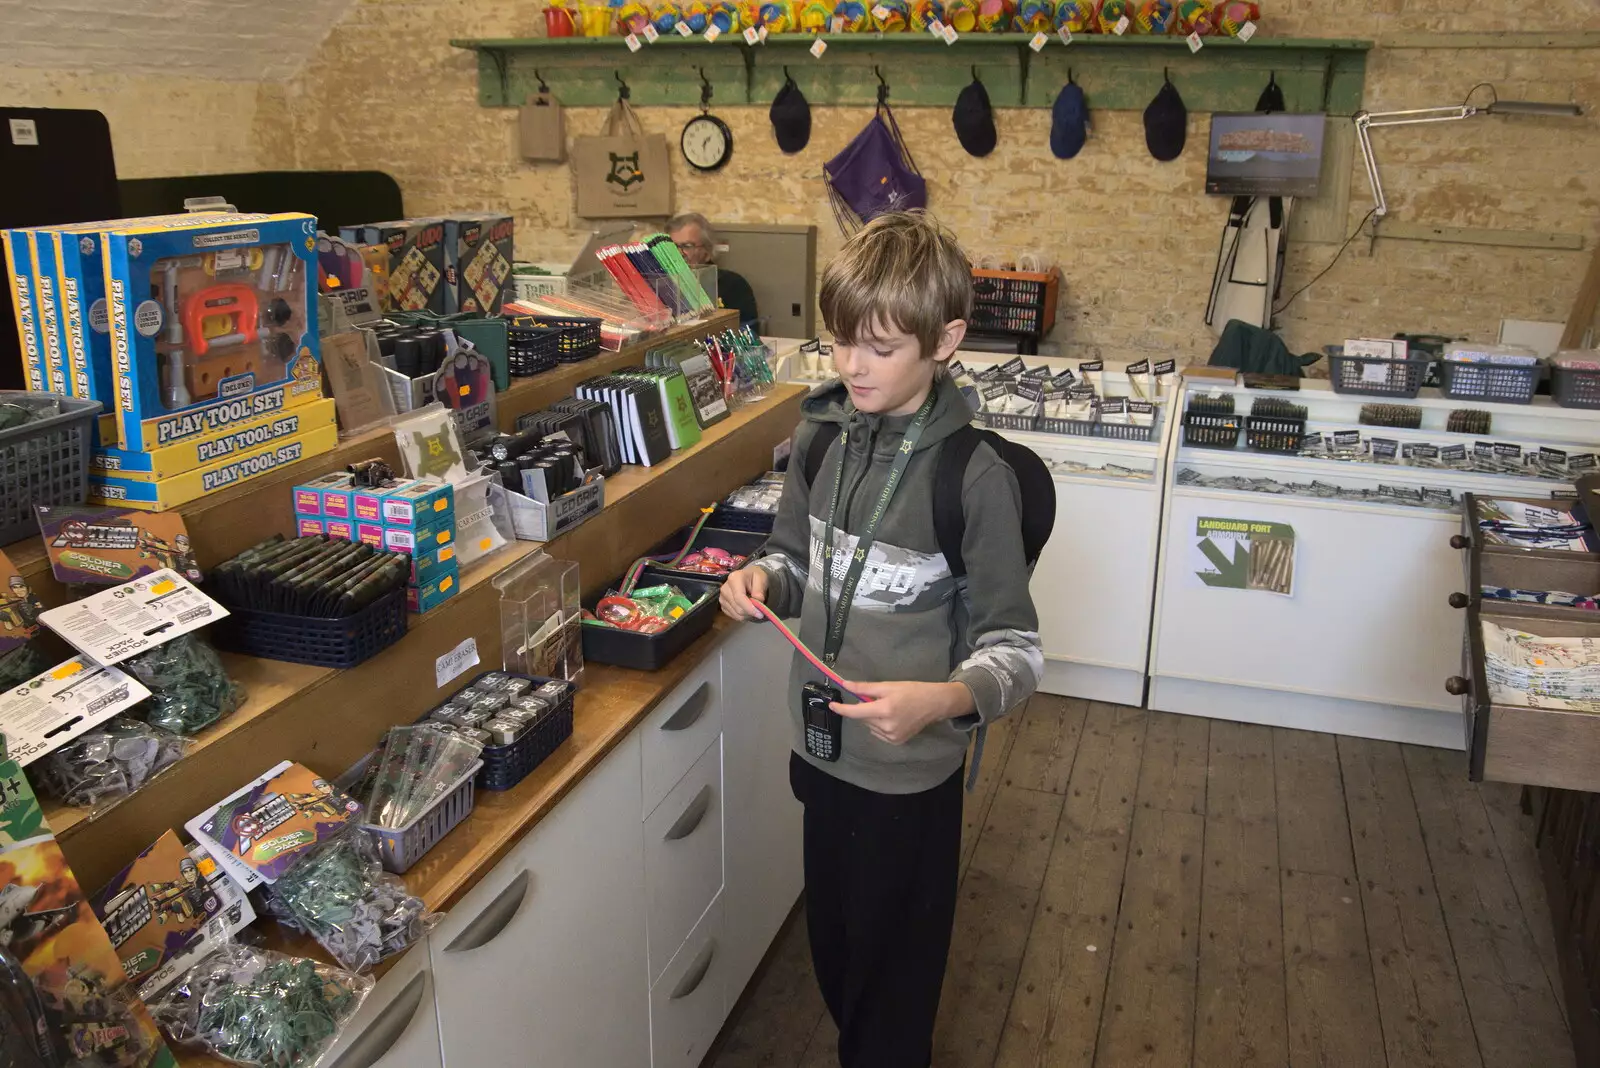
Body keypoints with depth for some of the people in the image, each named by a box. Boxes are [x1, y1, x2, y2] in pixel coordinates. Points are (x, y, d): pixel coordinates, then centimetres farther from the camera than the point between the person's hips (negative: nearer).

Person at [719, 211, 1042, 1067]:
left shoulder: (973, 475, -21)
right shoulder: (822, 433, -3)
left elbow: (1015, 650, -16)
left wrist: (941, 700, -35)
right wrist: (764, 581, -11)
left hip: (910, 771, -5)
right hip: (823, 750, 6)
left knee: (892, 985, 14)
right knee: (834, 960, 25)